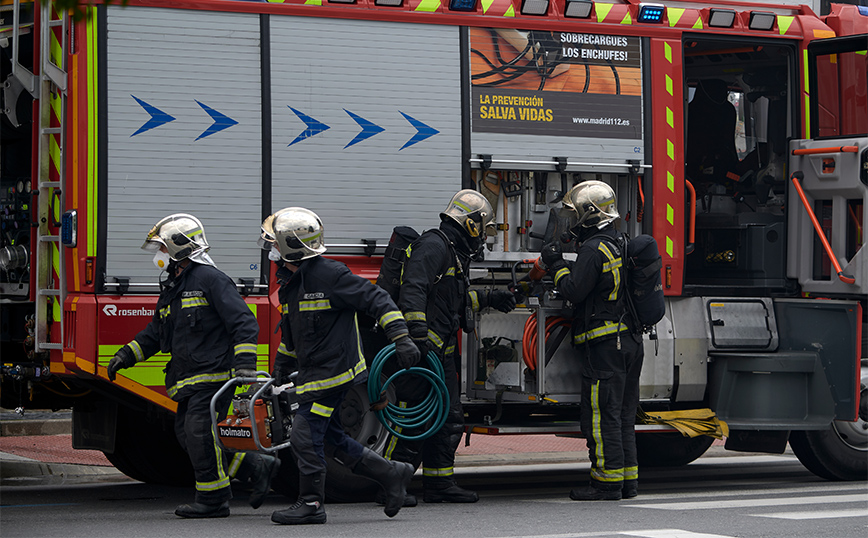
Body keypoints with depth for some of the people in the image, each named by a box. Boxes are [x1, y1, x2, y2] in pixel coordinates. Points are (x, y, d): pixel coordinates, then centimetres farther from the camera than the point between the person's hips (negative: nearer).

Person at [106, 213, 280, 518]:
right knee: (186, 434, 6)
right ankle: (256, 468, 13)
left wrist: (245, 364, -25)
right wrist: (127, 355, 15)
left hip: (213, 373, -10)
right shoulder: (172, 288, 18)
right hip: (190, 379, 10)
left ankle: (213, 501, -3)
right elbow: (156, 332, 27)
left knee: (199, 433, -12)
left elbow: (244, 323, -16)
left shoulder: (210, 280, -11)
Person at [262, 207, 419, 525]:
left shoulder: (329, 274, -17)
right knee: (332, 439, 12)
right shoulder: (290, 281, 12)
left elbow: (376, 299, -16)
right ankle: (392, 474, 22)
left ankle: (311, 504, 1)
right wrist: (280, 371, 23)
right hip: (312, 375, 9)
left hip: (333, 369, -9)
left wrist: (401, 338, -21)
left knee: (305, 437, -9)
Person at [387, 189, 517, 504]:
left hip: (441, 350, 11)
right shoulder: (433, 246, -13)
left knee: (448, 419, 12)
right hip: (421, 348, -11)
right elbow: (413, 291, -25)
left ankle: (439, 484, 17)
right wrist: (418, 334, -33)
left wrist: (487, 298, 34)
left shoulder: (454, 253, 20)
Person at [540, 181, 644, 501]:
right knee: (623, 416, 12)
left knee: (601, 415, -6)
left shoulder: (594, 249, -12)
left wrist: (556, 265, -1)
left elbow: (574, 291, -16)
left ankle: (607, 483, -7)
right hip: (630, 342, 9)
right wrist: (560, 265, 19)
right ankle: (627, 480, 14)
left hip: (604, 345, -9)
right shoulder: (619, 247, 17)